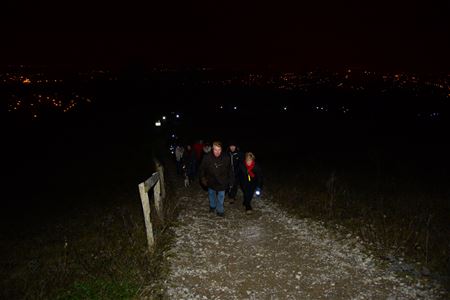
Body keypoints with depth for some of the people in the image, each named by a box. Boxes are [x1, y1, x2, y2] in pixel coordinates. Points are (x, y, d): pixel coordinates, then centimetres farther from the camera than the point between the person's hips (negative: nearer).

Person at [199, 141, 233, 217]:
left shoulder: (226, 158, -18)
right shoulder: (207, 158, -21)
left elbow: (229, 170, -2)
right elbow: (202, 169, -5)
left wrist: (229, 180, 3)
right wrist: (203, 178, -4)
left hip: (222, 182, -1)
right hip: (211, 181, 1)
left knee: (221, 196, 11)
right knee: (211, 194, 23)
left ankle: (220, 210, 31)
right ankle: (212, 206, 48)